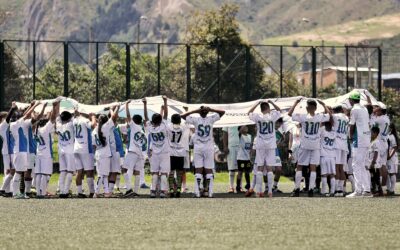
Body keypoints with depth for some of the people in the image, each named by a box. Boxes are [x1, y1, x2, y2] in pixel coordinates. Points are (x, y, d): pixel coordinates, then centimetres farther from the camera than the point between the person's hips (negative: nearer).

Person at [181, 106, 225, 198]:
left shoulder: (196, 120, -6)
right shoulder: (211, 119, -4)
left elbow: (182, 116, 1)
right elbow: (222, 112, 6)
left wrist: (194, 111, -2)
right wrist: (211, 109, -2)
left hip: (198, 148, 0)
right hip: (209, 148, 0)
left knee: (198, 170, 0)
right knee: (209, 170, 4)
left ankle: (197, 192, -7)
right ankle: (209, 191, 0)